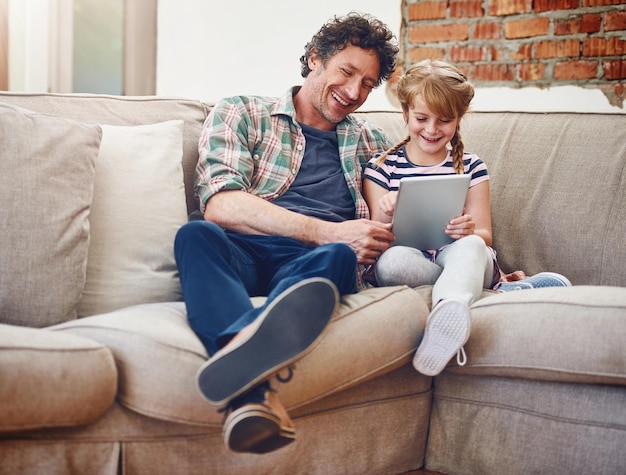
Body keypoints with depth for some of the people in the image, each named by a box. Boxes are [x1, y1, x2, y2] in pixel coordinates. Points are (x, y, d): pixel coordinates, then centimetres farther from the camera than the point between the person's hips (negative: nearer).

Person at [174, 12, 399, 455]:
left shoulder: (371, 144, 29)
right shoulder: (241, 113, 16)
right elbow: (221, 205, -1)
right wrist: (328, 231, -10)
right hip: (242, 253, -1)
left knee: (338, 256, -34)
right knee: (196, 235, -35)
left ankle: (241, 355, -64)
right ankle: (253, 392, -61)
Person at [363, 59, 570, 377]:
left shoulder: (471, 167, 13)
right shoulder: (382, 166, 9)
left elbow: (484, 236, 7)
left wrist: (470, 232, -18)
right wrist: (384, 216, -19)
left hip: (458, 255, 0)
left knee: (469, 247, -36)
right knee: (393, 261, -37)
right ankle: (475, 288, -24)